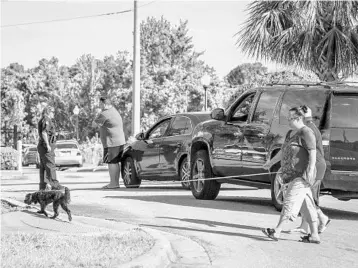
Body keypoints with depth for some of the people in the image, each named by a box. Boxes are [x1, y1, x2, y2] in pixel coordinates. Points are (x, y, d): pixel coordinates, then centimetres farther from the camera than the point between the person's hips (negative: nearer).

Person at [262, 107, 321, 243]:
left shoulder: (306, 133, -11)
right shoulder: (290, 133, 18)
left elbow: (313, 153, -18)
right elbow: (283, 151, 30)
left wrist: (310, 172, -25)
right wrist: (271, 162, 38)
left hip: (301, 176, -9)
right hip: (291, 175, 9)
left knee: (290, 202, -12)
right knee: (307, 205, 8)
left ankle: (277, 231, -15)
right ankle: (314, 235, 9)